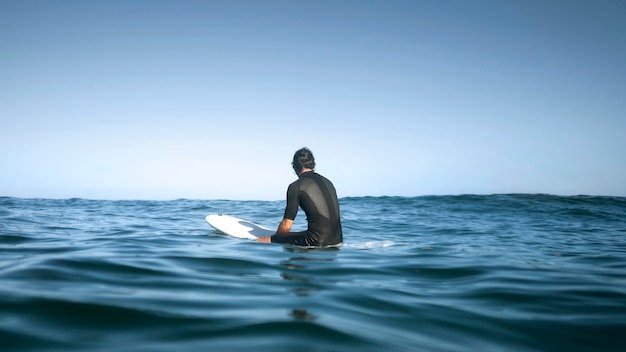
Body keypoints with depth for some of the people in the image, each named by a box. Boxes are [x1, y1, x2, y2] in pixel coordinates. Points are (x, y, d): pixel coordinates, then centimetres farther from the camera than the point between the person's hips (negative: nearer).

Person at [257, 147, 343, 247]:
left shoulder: (296, 186, -4)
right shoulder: (327, 182, 17)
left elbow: (286, 226, -4)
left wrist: (274, 240, 18)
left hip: (317, 242, -7)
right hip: (338, 239, 7)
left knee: (260, 242, -2)